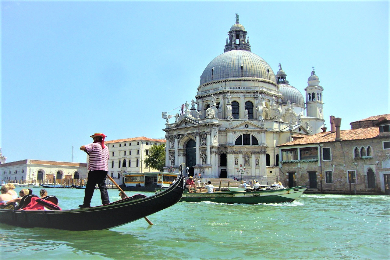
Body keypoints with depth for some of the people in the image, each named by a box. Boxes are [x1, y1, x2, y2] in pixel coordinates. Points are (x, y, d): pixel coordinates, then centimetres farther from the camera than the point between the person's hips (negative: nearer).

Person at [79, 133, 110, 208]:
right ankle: (106, 202, -2)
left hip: (94, 169, -6)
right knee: (103, 186, 7)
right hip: (104, 169, 6)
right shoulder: (106, 147, 15)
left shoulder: (94, 145, -7)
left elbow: (82, 148, -14)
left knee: (90, 187, 1)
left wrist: (87, 150, 6)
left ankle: (86, 203, 5)